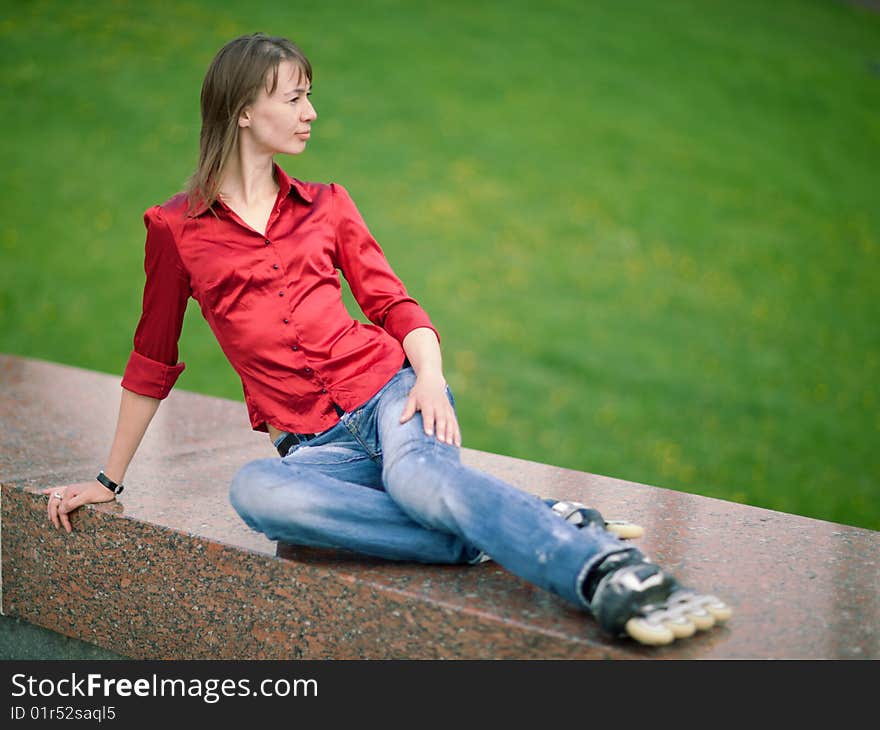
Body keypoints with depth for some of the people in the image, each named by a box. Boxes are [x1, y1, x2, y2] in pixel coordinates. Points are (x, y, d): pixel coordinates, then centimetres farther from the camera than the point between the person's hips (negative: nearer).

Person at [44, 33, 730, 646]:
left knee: (416, 473, -35)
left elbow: (395, 303, 9)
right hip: (316, 443, 0)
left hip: (389, 389, 1)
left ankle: (615, 577, -55)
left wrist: (431, 377, -12)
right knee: (253, 490, -35)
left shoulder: (326, 205, 13)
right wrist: (108, 479, 17)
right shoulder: (176, 228, 6)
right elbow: (153, 361, 14)